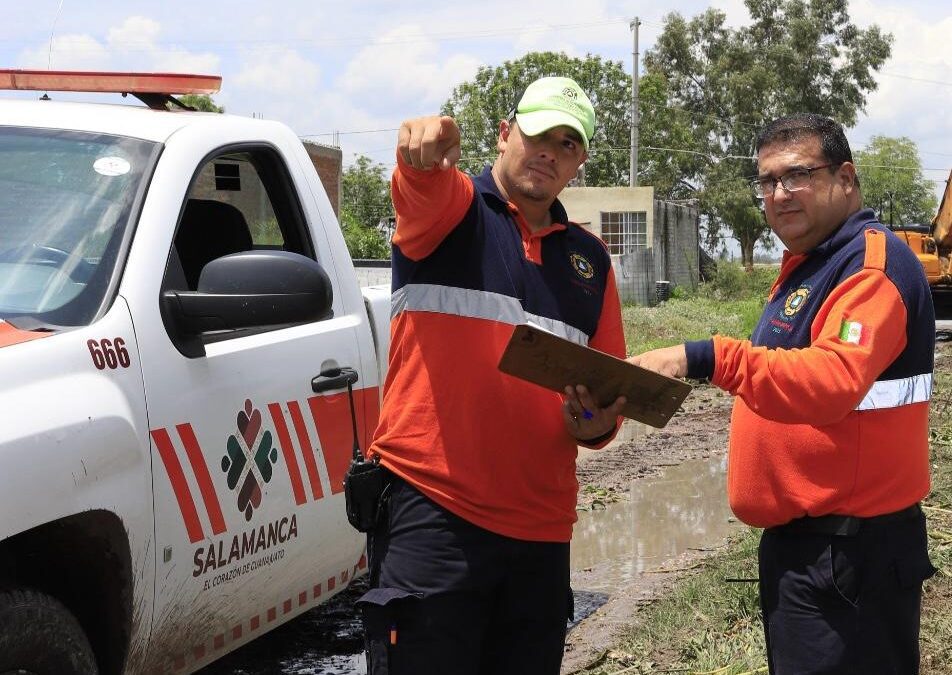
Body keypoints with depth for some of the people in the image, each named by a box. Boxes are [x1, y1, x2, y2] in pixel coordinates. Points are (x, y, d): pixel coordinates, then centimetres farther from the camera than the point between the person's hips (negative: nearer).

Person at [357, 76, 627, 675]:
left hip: (541, 525, 6)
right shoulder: (451, 208, 1)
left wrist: (597, 423, -3)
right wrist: (425, 152, -47)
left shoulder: (591, 259, 16)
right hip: (431, 511, -5)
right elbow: (422, 190, -23)